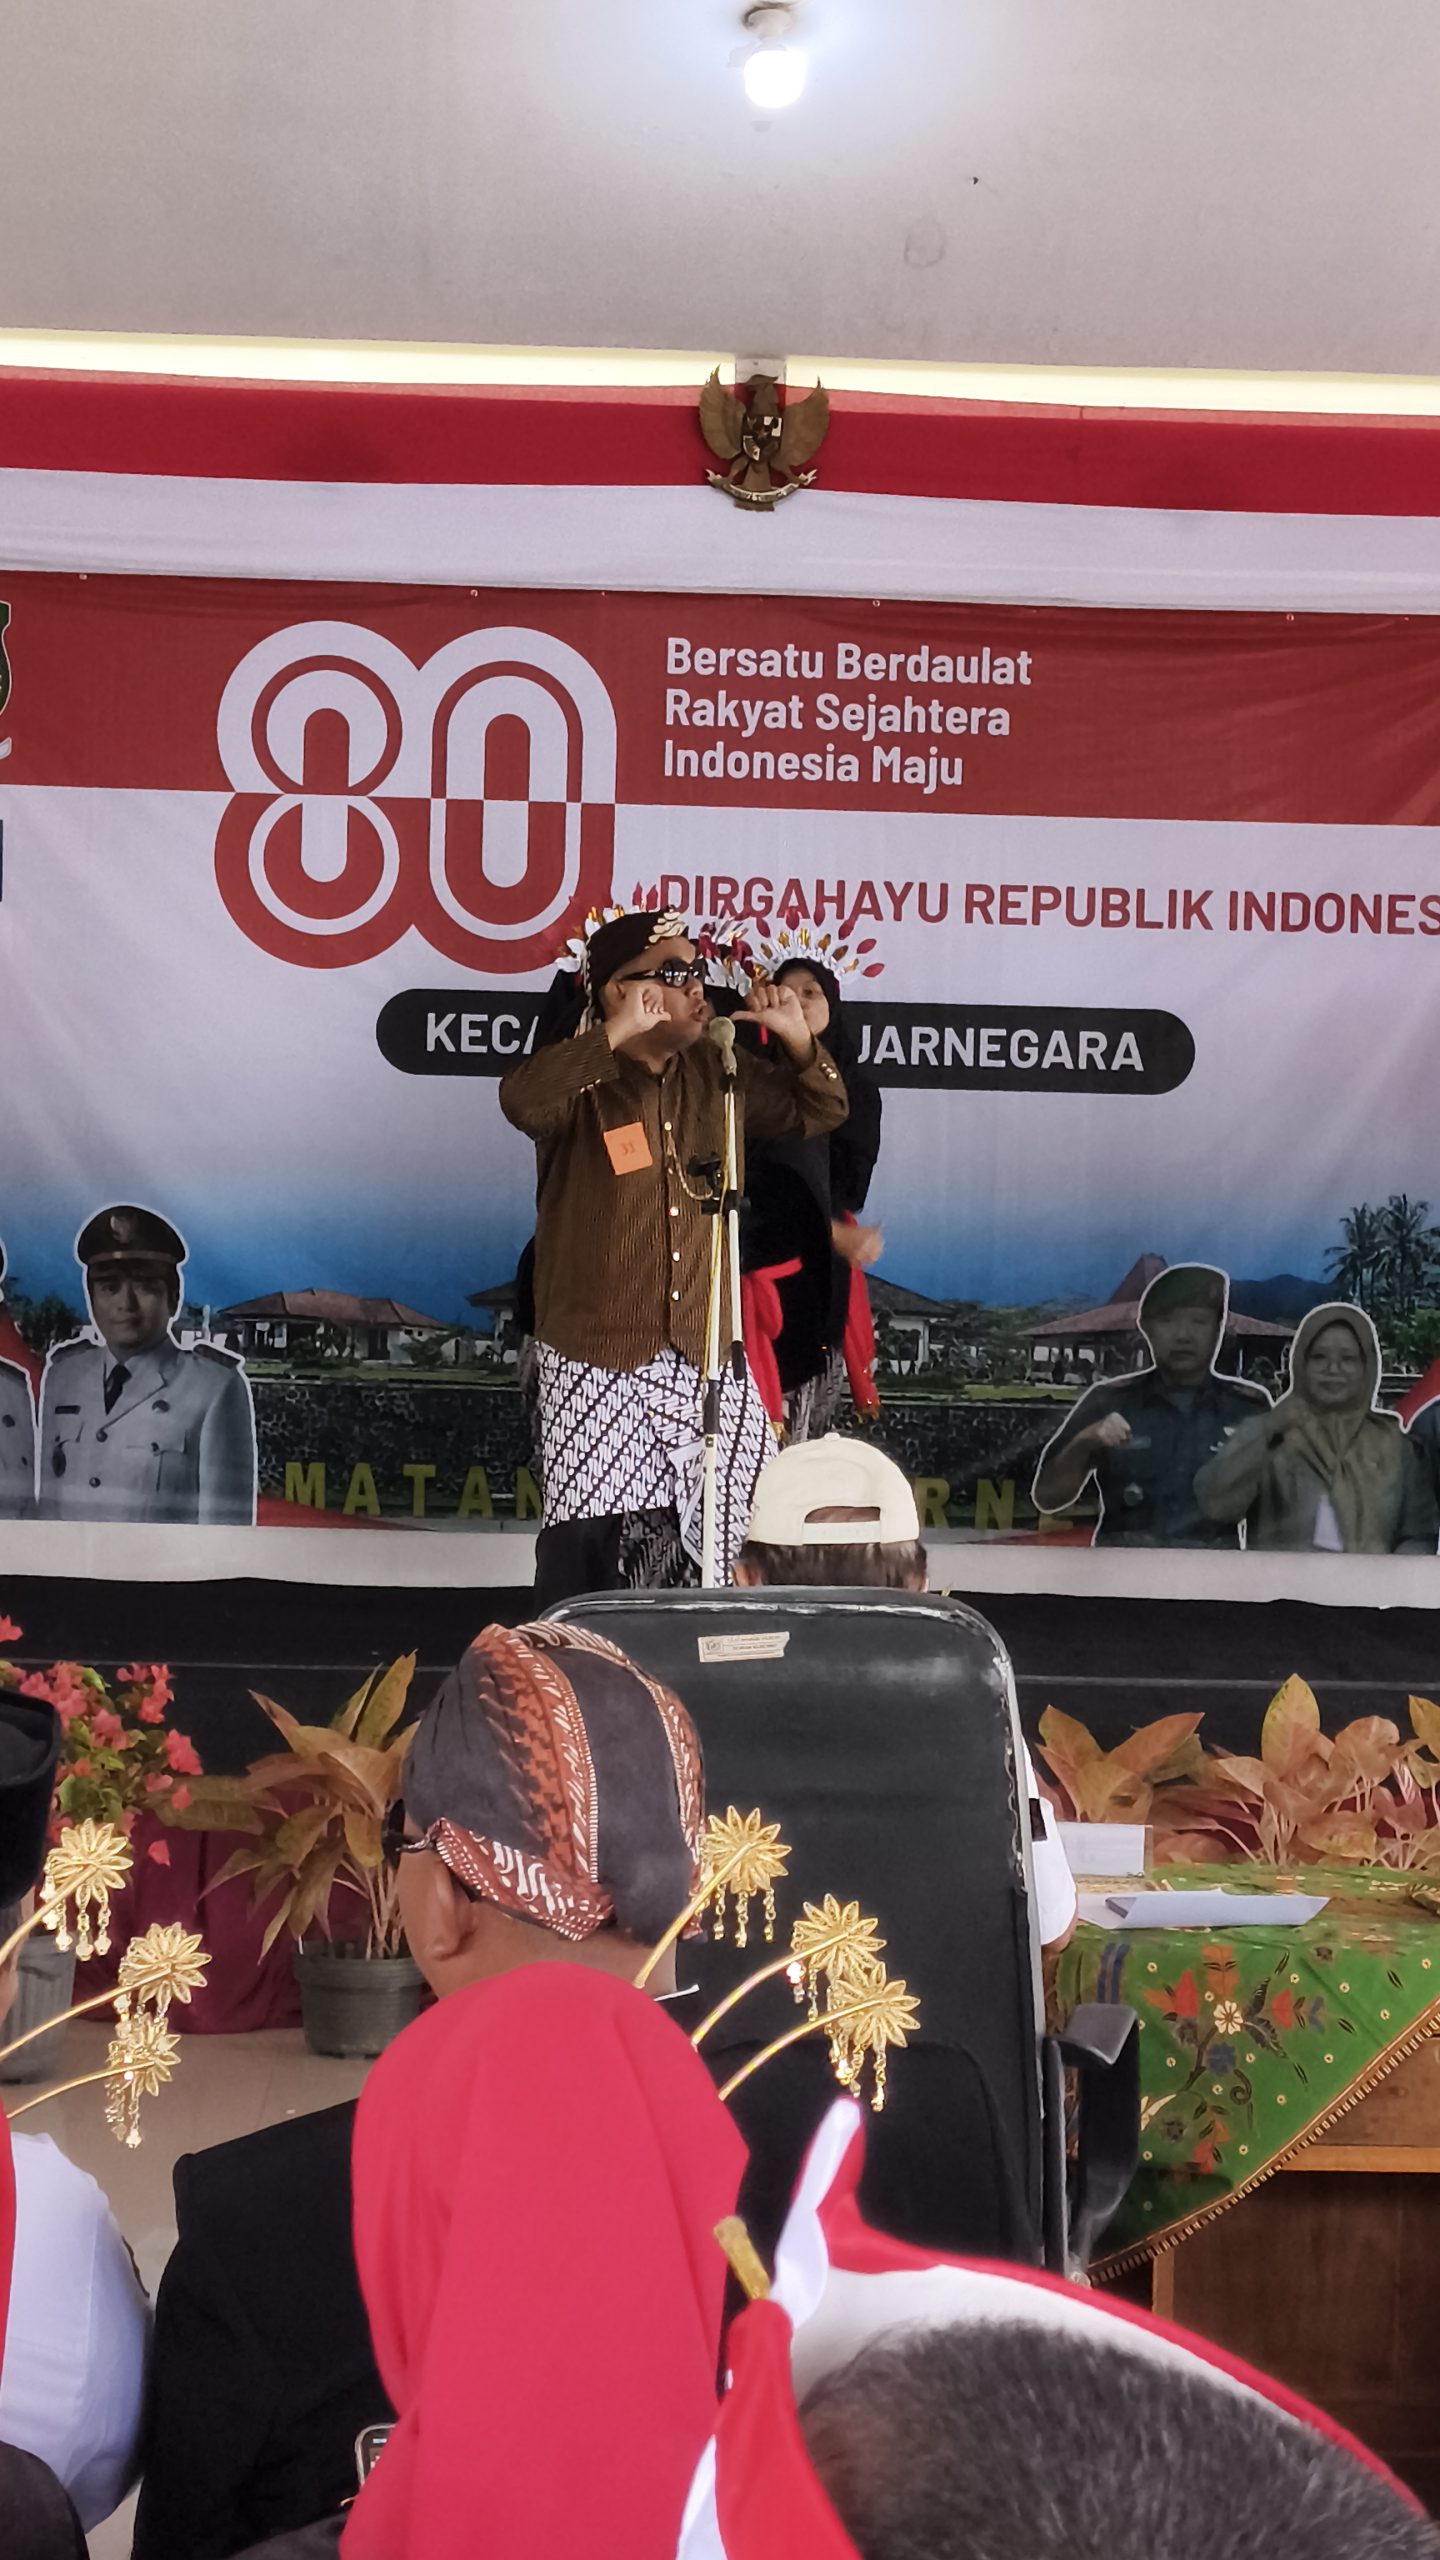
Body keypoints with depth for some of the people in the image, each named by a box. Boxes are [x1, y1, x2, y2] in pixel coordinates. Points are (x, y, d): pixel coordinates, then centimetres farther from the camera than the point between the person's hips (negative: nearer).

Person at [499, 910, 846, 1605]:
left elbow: (819, 1112, 18)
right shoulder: (582, 1084, -8)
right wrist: (616, 1032, -34)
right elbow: (522, 1101, -31)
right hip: (597, 1358, -5)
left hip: (709, 1351, 5)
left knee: (734, 1538, 7)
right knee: (583, 1542, -4)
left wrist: (795, 1035, 0)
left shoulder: (718, 1074, 9)